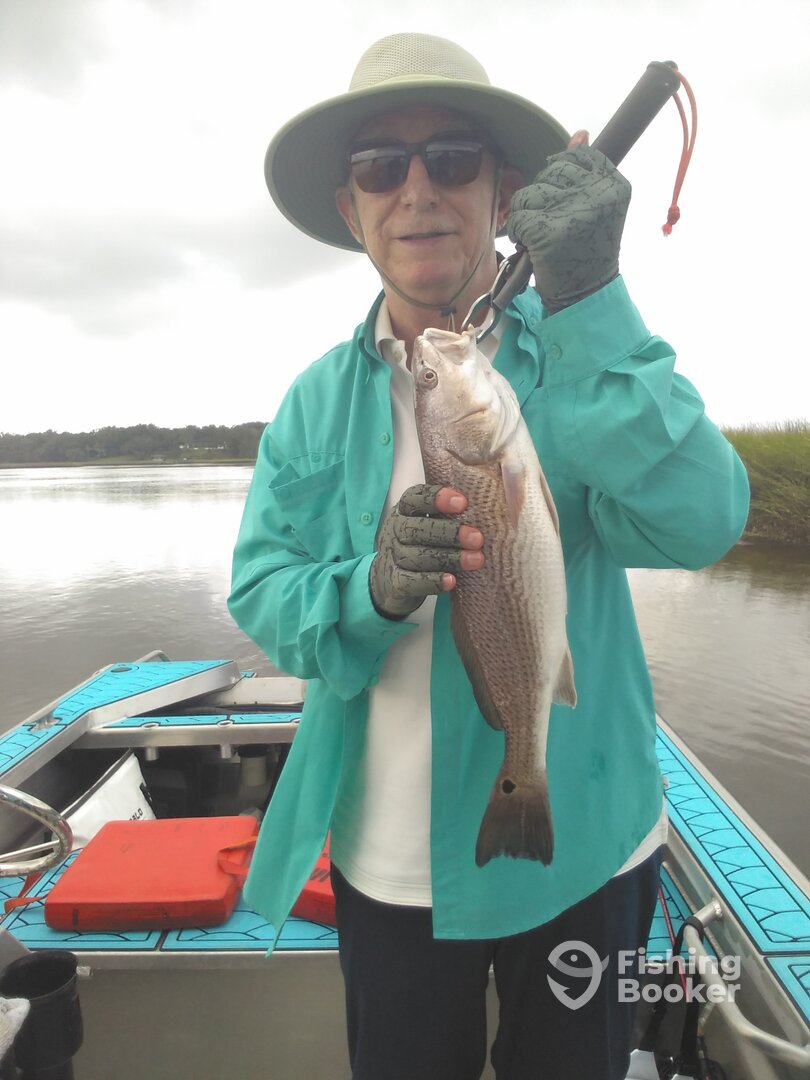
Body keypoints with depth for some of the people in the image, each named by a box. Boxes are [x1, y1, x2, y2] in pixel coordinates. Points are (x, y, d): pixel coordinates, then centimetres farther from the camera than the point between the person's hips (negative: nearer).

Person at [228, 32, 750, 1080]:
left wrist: (587, 299, -33)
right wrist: (371, 591, -27)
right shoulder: (319, 399, -3)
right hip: (386, 859, 2)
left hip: (579, 847, -1)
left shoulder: (586, 355, -8)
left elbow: (696, 525, -24)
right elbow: (259, 591, -7)